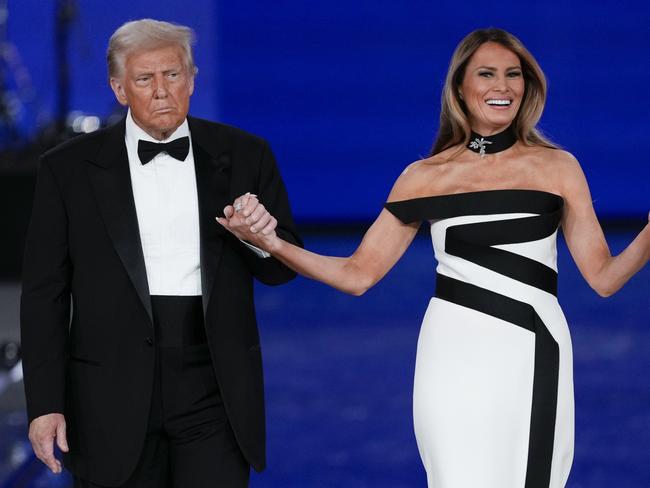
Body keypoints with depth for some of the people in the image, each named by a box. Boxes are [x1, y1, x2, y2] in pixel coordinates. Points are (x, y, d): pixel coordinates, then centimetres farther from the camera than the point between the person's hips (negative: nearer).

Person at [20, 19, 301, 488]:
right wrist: (45, 404, -5)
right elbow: (45, 295, 2)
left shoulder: (243, 155, 6)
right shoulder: (70, 168, 2)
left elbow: (283, 269, 11)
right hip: (114, 399, 0)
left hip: (214, 395, 1)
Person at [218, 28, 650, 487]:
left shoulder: (558, 168, 6)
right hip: (455, 358, 0)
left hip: (533, 359, 0)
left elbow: (603, 276, 4)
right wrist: (272, 243, -5)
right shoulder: (426, 176, 7)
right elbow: (359, 274, 6)